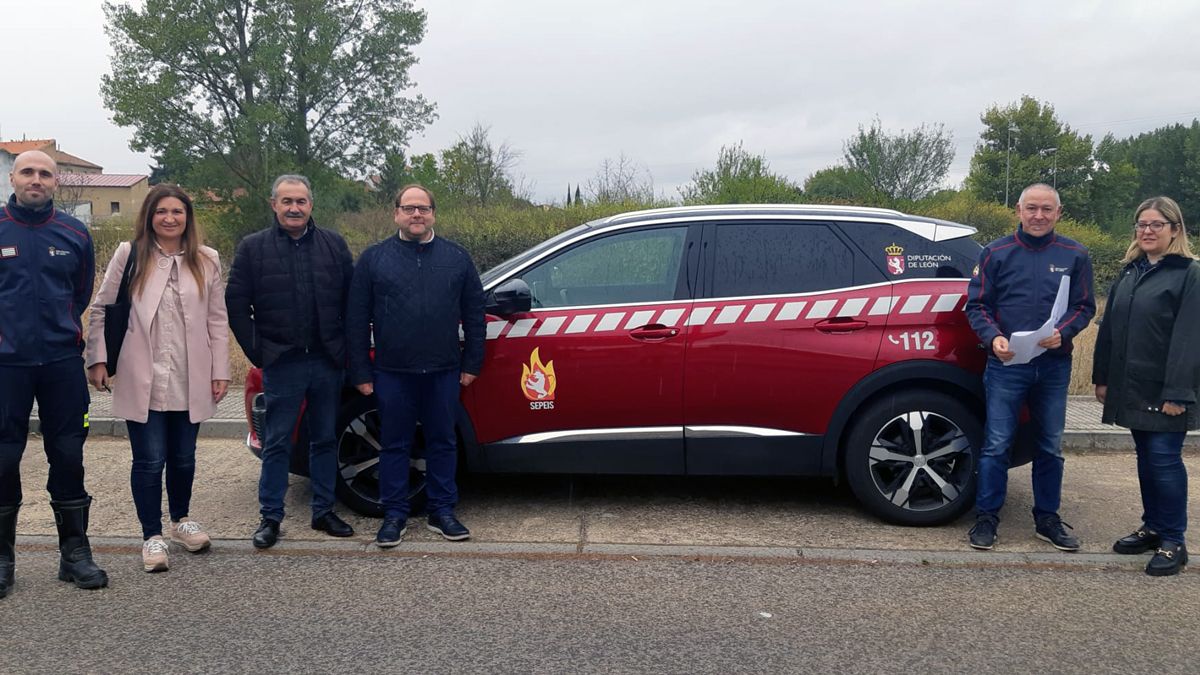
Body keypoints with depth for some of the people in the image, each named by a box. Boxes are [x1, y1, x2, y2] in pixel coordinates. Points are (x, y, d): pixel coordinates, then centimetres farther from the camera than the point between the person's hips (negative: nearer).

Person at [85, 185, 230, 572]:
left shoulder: (206, 261, 6)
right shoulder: (129, 255, 1)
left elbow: (217, 320, 5)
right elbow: (101, 309, 4)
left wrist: (220, 371, 2)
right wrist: (97, 359, -2)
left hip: (189, 381, 2)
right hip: (142, 380, -2)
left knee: (183, 458, 13)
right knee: (150, 461, 2)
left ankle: (180, 520, 35)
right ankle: (152, 536, 15)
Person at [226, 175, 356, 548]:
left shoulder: (334, 244, 6)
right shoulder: (253, 247, 1)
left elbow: (352, 299, 7)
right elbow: (236, 304, 0)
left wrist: (344, 348, 2)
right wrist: (257, 351, -5)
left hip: (327, 363, 2)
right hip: (282, 364, -2)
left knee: (325, 440, 11)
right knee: (277, 444, 4)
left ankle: (323, 511, 23)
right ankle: (270, 517, 15)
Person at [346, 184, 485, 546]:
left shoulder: (456, 257, 7)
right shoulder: (374, 258, 3)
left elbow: (474, 313, 8)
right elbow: (356, 320, 2)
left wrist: (471, 363, 2)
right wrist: (361, 372, -2)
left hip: (443, 372, 1)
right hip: (392, 373, -1)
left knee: (443, 442, 9)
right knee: (395, 445, 7)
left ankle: (442, 512, 21)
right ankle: (395, 515, 18)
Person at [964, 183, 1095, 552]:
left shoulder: (1074, 255, 5)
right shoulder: (996, 252, 1)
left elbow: (1084, 306, 7)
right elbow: (977, 304, 2)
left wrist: (1062, 332, -13)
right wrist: (994, 337, -16)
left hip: (1054, 365, 2)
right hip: (1006, 363, -2)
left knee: (1050, 447, 12)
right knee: (996, 445, -2)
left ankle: (1047, 519, 26)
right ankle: (986, 518, 9)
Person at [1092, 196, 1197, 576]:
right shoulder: (1129, 273, 14)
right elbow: (1109, 328, 16)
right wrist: (1102, 377, 12)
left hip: (1165, 391, -6)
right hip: (1131, 388, 6)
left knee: (1164, 460, -4)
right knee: (1146, 458, 13)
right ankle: (1153, 528, 24)